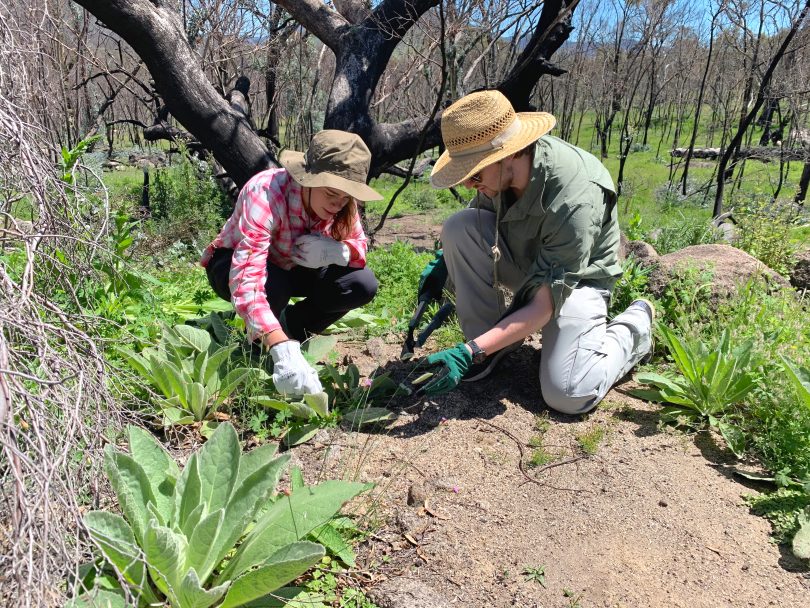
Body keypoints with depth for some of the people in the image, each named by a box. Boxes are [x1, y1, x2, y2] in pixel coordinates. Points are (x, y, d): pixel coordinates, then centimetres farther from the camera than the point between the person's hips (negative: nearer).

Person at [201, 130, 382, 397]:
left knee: (362, 285, -18)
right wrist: (282, 351, -61)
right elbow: (246, 281, -49)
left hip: (292, 267, 5)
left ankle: (290, 329, 4)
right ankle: (258, 345, -5)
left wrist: (335, 251, -34)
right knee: (272, 285, -39)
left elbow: (359, 246, -8)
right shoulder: (266, 193, -38)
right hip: (232, 264, -4)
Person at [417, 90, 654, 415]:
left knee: (567, 395, -25)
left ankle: (634, 325, 6)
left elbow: (543, 307, -34)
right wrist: (444, 261, -5)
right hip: (523, 260, 6)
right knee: (458, 227, -23)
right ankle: (490, 341, -7)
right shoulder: (501, 167, -19)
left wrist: (470, 352, -40)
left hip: (576, 278, -5)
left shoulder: (574, 202, -37)